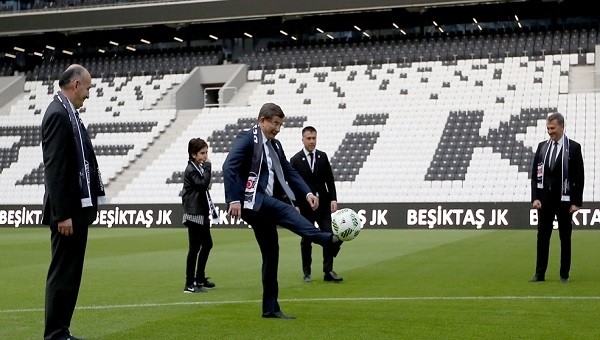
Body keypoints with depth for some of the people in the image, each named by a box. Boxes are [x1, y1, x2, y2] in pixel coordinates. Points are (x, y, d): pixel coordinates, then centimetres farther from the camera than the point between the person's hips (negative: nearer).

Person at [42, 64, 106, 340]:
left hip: (76, 208, 10)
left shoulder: (67, 113, 13)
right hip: (67, 210, -10)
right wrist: (62, 214, -22)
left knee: (70, 274, 13)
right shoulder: (58, 114, -15)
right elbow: (54, 169, -20)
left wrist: (84, 208, 15)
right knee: (62, 274, -3)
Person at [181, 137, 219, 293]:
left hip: (201, 213, 11)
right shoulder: (191, 170, -14)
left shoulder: (199, 167, 17)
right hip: (194, 214, -10)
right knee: (194, 248, -9)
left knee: (207, 244, 16)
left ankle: (200, 279, 27)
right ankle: (190, 284, -5)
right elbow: (203, 184, -28)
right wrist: (207, 167, -22)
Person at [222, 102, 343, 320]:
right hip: (251, 201, -9)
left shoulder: (274, 145, 18)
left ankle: (270, 308, 11)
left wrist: (307, 193, 1)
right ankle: (327, 240, -52)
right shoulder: (247, 139, -6)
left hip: (265, 206, 9)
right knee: (286, 211, -32)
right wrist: (233, 200, -26)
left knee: (271, 253, 6)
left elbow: (289, 172, 16)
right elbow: (229, 167, -17)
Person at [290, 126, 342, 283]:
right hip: (305, 205, -2)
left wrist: (333, 199, -2)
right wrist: (295, 206, -8)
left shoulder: (323, 156, 6)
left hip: (323, 204, 2)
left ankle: (328, 271, -2)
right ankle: (307, 273, 15)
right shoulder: (295, 160, -2)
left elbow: (330, 180, 7)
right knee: (306, 240, 5)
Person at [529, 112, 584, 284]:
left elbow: (579, 177, -4)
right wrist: (535, 197, -3)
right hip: (545, 200, 3)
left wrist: (576, 202, -9)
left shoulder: (574, 147, -2)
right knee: (542, 237, 4)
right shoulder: (542, 147, 8)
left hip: (564, 200, -3)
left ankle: (564, 275, 12)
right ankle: (540, 274, 9)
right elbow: (535, 174, 7)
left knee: (565, 238, 5)